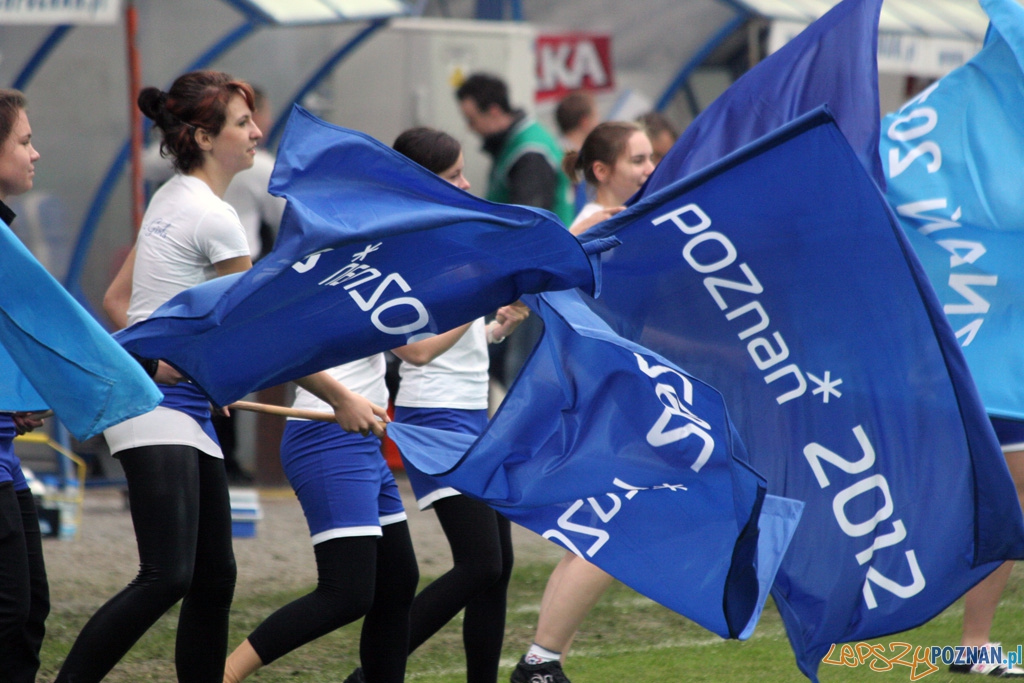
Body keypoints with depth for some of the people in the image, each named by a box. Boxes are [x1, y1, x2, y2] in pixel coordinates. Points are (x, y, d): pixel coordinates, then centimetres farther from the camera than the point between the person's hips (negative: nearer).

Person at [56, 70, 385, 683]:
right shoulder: (213, 217, -14)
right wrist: (343, 399, -1)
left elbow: (116, 301, 19)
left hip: (187, 413, 10)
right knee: (167, 577, -19)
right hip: (158, 410, -10)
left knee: (215, 576, 9)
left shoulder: (171, 198, 13)